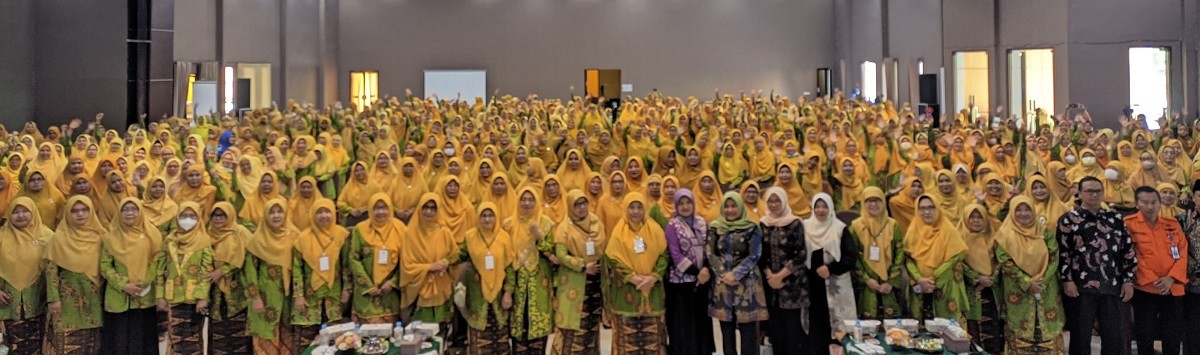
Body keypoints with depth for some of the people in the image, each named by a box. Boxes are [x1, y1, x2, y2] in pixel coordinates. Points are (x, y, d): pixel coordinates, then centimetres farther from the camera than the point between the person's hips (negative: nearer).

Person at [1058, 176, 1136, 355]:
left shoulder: (1116, 219, 12)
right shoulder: (1068, 220, 1)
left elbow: (1128, 251, 13)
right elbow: (1062, 252, -4)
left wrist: (1128, 280, 6)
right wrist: (1066, 280, -11)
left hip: (1112, 286, 3)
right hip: (1080, 287, -3)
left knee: (1114, 338, 5)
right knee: (1080, 337, 3)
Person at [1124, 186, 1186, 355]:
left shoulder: (1173, 223, 8)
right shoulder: (1129, 224, -4)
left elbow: (1183, 253, 4)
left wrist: (1171, 278, -11)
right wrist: (1151, 280, -14)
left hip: (1173, 289, 3)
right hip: (1144, 288, -3)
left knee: (1173, 337, 7)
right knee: (1145, 336, 3)